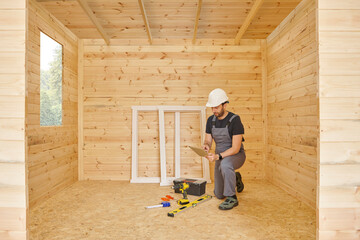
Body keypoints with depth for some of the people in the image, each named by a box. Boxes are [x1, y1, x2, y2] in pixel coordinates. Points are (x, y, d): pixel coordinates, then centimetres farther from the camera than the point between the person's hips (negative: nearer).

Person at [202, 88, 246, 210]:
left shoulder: (234, 120, -22)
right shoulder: (211, 120, -3)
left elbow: (235, 148, -25)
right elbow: (208, 140, 1)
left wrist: (218, 156, -38)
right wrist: (206, 146, -24)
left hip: (236, 155, -6)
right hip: (220, 157, 6)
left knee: (225, 164, -43)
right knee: (218, 195, 12)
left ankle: (232, 198, -22)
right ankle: (235, 178, 41)